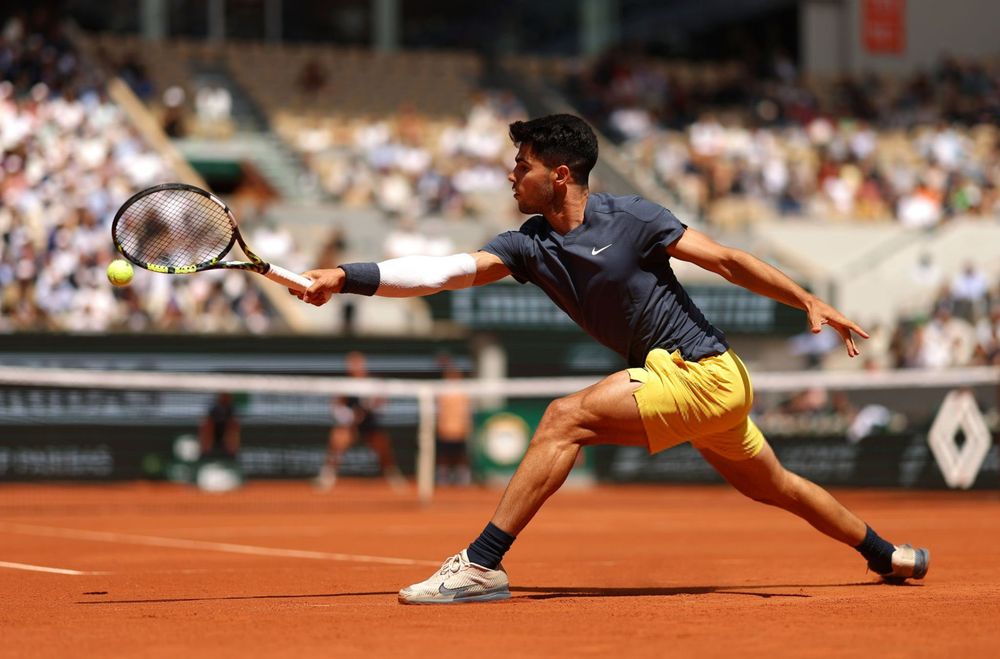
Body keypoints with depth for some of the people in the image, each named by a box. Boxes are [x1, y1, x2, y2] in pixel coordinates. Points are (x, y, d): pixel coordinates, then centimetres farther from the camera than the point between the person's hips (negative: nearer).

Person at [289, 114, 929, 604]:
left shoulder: (630, 218, -14)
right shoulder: (530, 245, 3)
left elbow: (728, 260, -10)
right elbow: (445, 271, -8)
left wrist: (810, 302, -13)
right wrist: (347, 277, -19)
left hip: (702, 373, -8)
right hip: (709, 386, 8)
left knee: (566, 416, -22)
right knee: (772, 486, 24)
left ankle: (483, 564, -25)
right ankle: (887, 553, 44)